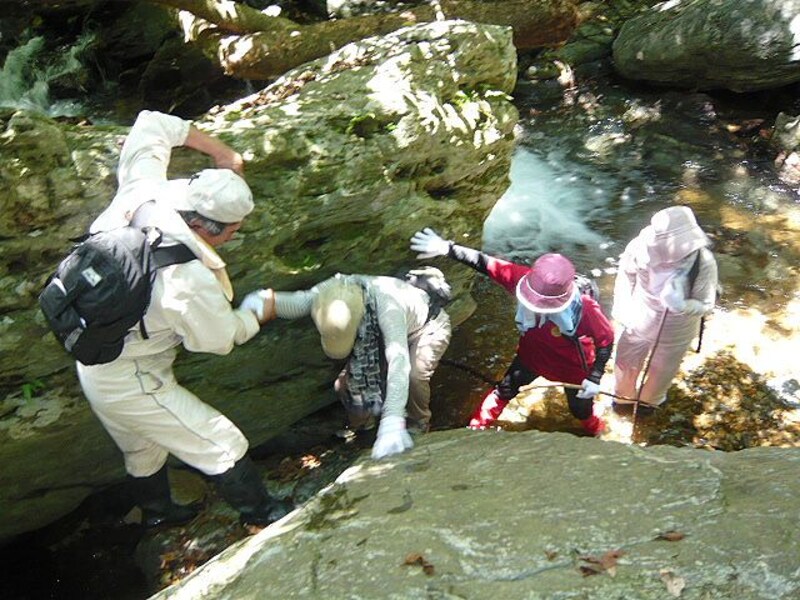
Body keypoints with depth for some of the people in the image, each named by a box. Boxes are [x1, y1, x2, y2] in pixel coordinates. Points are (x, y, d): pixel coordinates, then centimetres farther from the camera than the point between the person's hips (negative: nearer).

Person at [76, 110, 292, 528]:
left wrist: (220, 152, -4)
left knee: (142, 446, 31)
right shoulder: (190, 280, -35)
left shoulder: (141, 193, -17)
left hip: (92, 364, 8)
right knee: (221, 444, 7)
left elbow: (151, 124, -1)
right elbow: (219, 339, -15)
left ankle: (156, 511, 53)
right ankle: (258, 510, 27)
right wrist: (258, 313, 2)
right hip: (131, 384, -8)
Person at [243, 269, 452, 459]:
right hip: (384, 332, 5)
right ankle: (363, 426, 24)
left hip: (428, 326, -5)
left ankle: (417, 427, -1)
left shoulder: (386, 306, -46)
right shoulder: (332, 291, -28)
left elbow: (399, 362, -55)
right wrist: (264, 302, -66)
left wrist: (392, 423, -63)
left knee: (413, 375, -32)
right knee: (346, 384, -7)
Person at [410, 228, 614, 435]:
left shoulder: (585, 309, -42)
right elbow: (485, 263, -30)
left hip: (572, 367, -2)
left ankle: (595, 432, 59)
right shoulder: (523, 278, -36)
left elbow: (606, 340, -23)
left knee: (580, 409, 23)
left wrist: (595, 378, -23)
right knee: (504, 390, 21)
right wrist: (447, 248, -35)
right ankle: (476, 427, 45)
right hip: (532, 355, 3)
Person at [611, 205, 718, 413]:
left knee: (662, 370, 28)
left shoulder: (704, 264, -36)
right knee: (626, 361, 27)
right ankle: (624, 395, 60)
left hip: (674, 331, -1)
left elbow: (706, 305, -22)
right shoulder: (646, 244, -32)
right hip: (640, 319, 2)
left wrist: (681, 306, -43)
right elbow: (626, 271, -9)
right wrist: (622, 306, -8)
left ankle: (649, 399, 62)